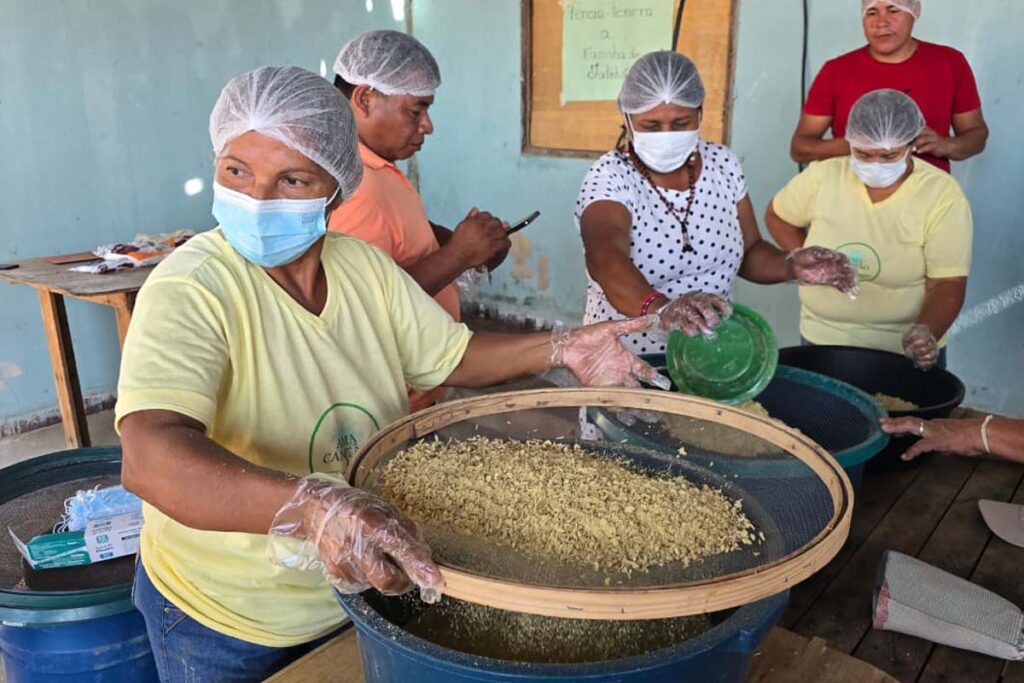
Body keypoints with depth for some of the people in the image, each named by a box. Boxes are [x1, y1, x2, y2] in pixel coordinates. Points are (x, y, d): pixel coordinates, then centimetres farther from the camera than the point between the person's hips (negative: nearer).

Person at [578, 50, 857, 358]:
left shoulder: (723, 163, 3)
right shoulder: (610, 178, -13)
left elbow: (749, 252, 12)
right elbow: (606, 258, -32)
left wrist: (791, 265, -8)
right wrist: (661, 309, -49)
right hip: (626, 363, -4)